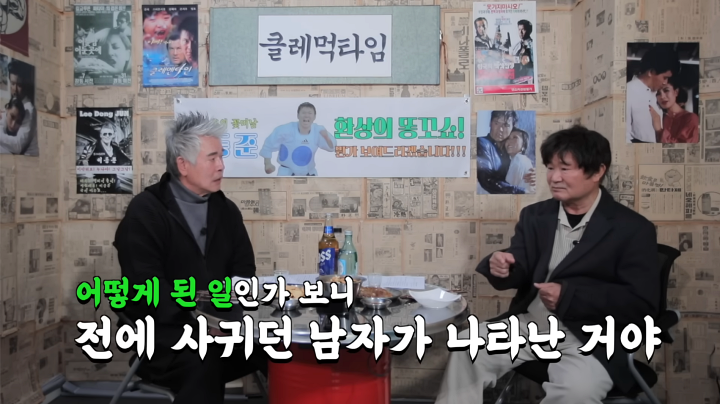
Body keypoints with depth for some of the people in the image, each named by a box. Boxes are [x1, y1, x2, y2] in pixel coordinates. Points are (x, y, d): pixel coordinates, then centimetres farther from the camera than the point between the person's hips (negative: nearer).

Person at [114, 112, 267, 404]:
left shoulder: (226, 209, 12)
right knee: (201, 362, -35)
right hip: (164, 330, -5)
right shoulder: (145, 211, -5)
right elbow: (147, 286, -14)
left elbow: (244, 270, 10)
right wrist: (198, 322, -26)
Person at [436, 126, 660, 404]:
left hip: (589, 338, -4)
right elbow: (520, 274, 8)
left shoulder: (633, 229, -3)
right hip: (528, 324, 4)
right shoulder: (535, 216, 11)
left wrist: (569, 294, -19)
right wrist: (502, 268, -17)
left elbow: (642, 305, -10)